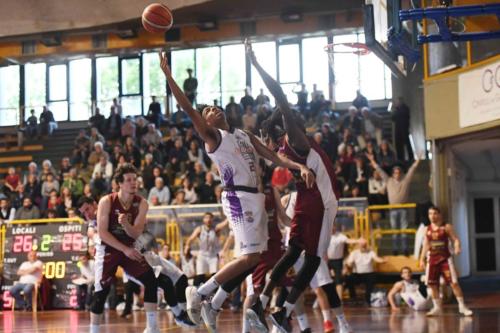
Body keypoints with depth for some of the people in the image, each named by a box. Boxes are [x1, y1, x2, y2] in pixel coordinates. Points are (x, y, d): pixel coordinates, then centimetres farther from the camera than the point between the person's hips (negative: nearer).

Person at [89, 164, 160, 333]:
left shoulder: (141, 204, -7)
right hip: (107, 248, -3)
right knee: (101, 290, -10)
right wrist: (124, 249, -23)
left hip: (129, 248, 3)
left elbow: (136, 234, -11)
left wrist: (125, 224, -33)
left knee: (150, 279, -12)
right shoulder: (107, 201, -16)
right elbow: (102, 232, -18)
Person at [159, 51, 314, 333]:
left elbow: (274, 157, 15)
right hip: (238, 198, -8)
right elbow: (189, 109, -13)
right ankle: (199, 293, -3)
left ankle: (214, 306, 18)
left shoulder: (245, 135, 20)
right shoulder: (213, 137, -1)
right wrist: (168, 75, -18)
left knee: (251, 259, 9)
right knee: (249, 257, -14)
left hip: (255, 197, 8)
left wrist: (300, 166, -1)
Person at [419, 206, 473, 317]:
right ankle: (437, 308, 16)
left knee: (454, 282, -10)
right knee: (432, 284, 5)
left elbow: (455, 239, -8)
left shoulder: (446, 227, -4)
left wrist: (457, 248, -29)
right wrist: (422, 259, 12)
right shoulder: (427, 229, 9)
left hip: (445, 258, -5)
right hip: (432, 259, 5)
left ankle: (462, 306, -4)